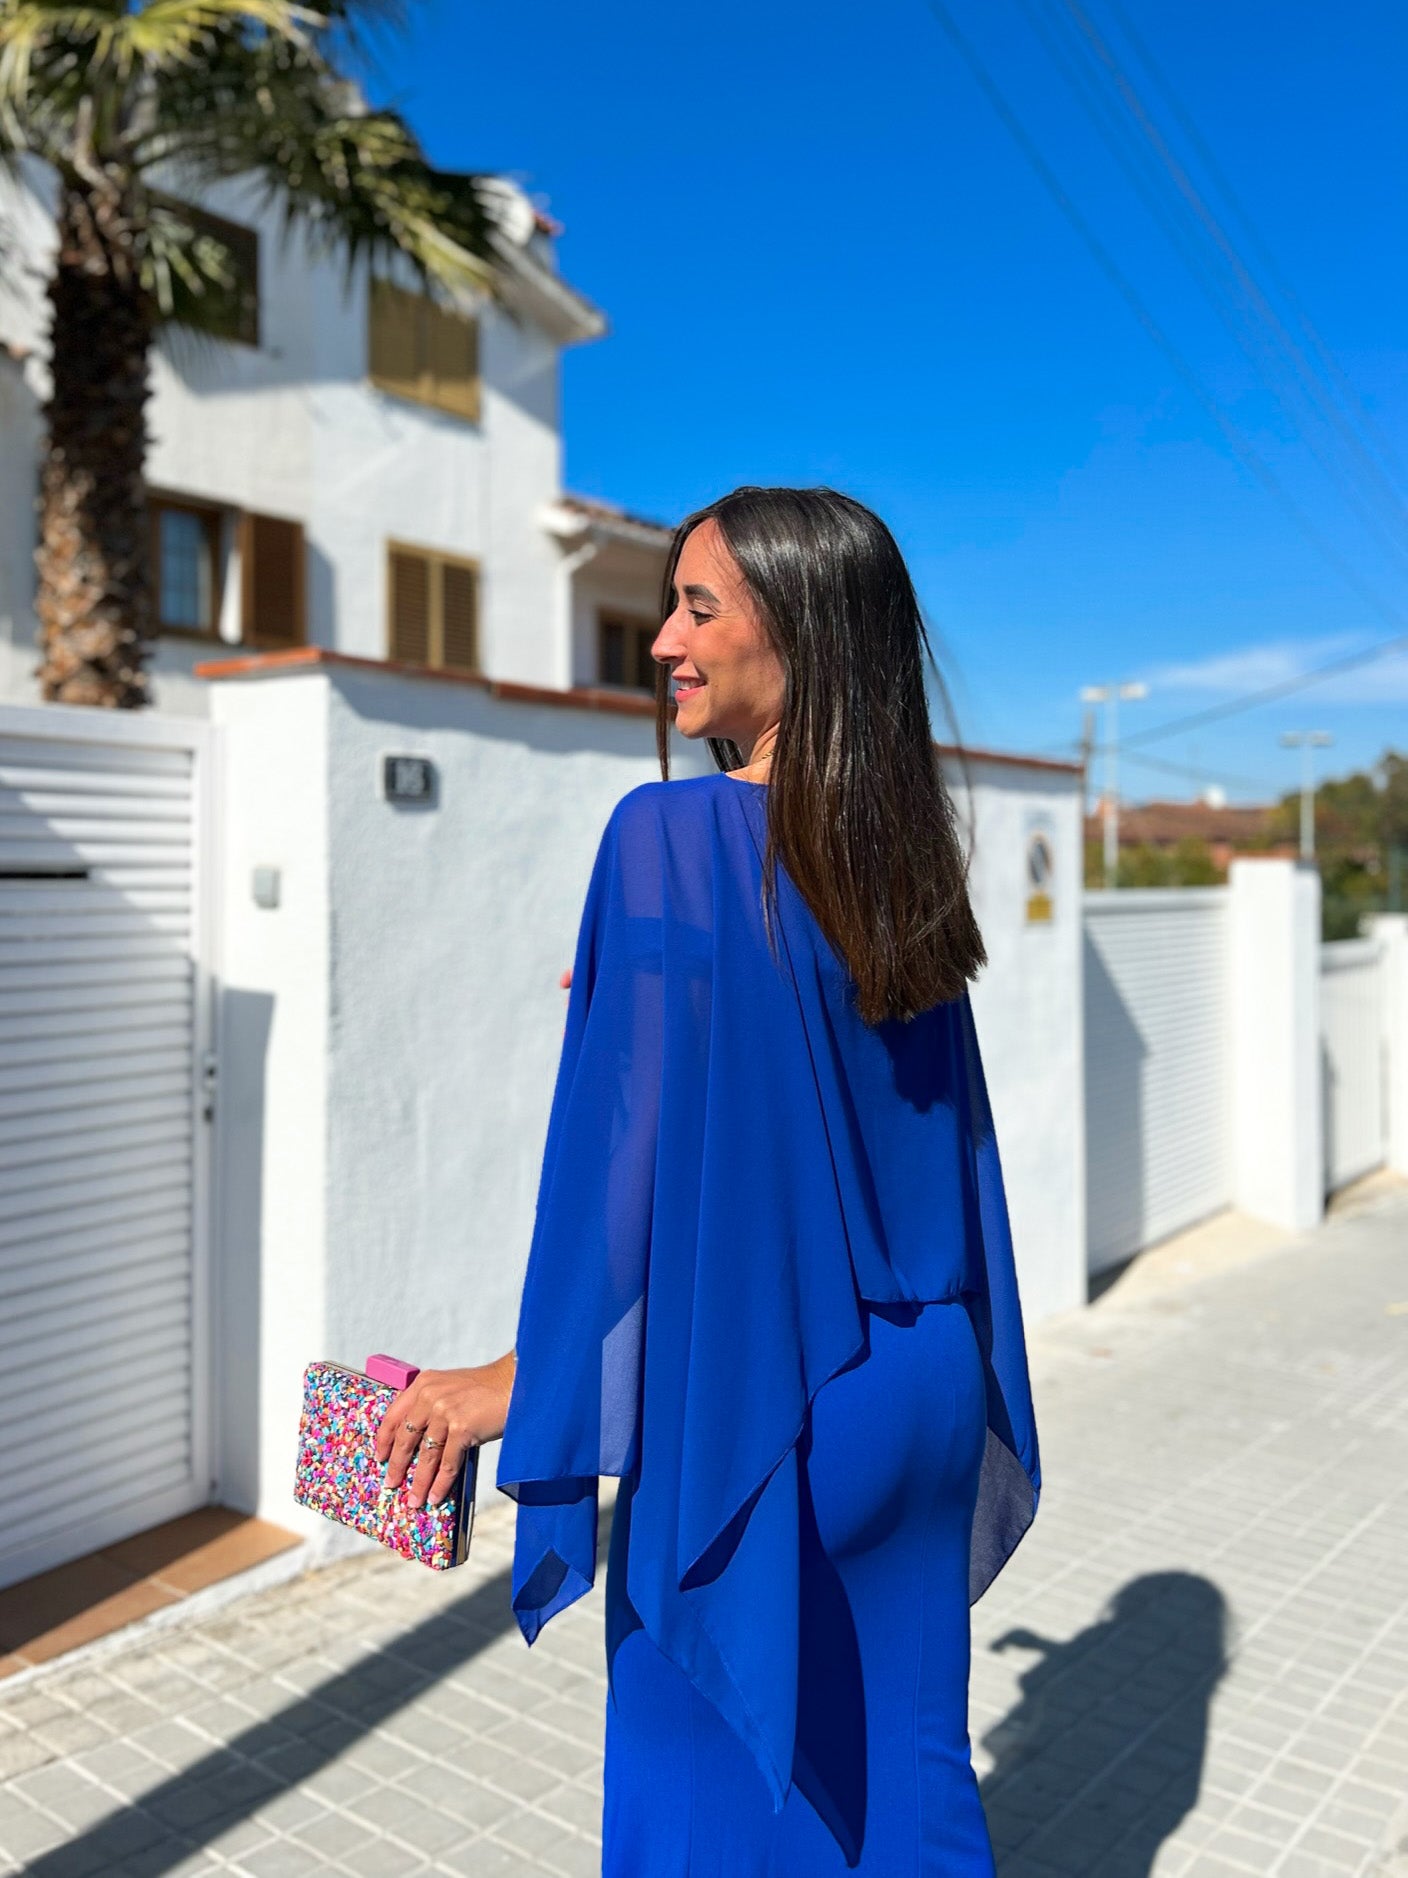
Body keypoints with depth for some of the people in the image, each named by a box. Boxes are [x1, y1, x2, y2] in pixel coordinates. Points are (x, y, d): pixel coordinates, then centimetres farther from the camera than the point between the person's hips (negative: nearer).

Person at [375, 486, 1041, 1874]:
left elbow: (629, 1137, -19)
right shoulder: (900, 851, 2)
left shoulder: (671, 838, -18)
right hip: (914, 1397, 7)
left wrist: (521, 1380, -8)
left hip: (747, 1405, -6)